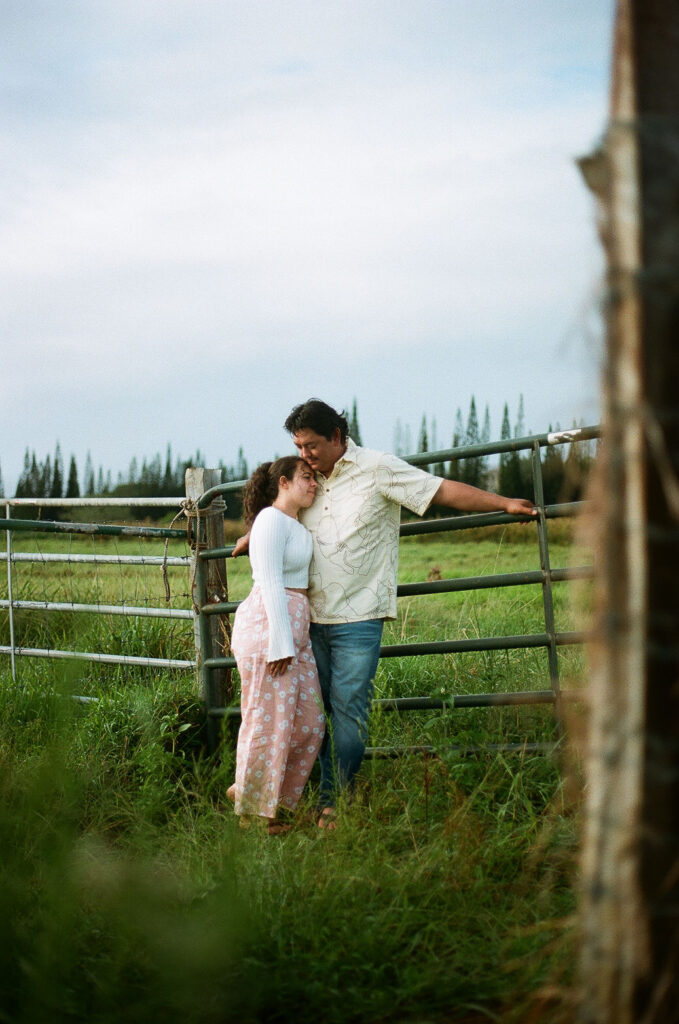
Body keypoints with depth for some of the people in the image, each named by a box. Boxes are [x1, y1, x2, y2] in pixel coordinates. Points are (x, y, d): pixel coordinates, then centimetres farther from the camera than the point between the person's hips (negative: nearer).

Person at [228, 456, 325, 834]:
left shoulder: (298, 526, 20)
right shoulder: (272, 520, -10)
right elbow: (270, 585, -16)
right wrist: (281, 643, -20)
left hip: (294, 628, 10)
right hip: (268, 628, -10)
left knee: (310, 722, 9)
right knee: (269, 721, -4)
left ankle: (246, 789, 21)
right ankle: (253, 813, 8)